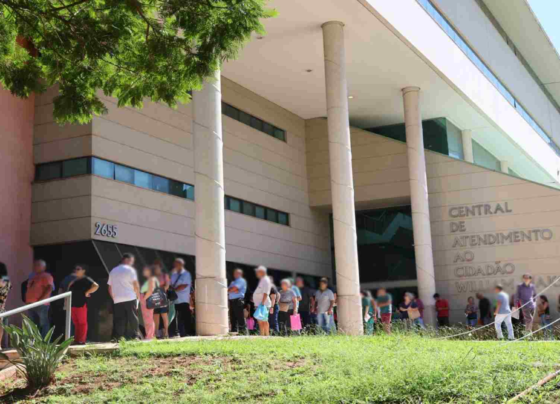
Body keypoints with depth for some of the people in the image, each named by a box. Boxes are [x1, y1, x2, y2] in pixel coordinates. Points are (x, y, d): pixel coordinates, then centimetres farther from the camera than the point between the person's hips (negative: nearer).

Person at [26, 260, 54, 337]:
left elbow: (50, 288, -19)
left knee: (43, 324, -6)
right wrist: (27, 300, 16)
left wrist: (41, 299, -24)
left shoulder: (46, 276, -6)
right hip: (30, 304, 9)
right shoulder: (33, 276, 21)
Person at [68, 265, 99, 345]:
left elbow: (95, 286, -22)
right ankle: (76, 340, 16)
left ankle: (81, 341, -1)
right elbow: (69, 291, 27)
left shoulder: (86, 280, -8)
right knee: (75, 323, 11)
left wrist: (87, 292, -15)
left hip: (81, 304, -8)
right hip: (73, 304, 8)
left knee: (82, 322, -3)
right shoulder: (74, 280, 17)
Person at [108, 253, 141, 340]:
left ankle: (118, 338, -6)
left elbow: (110, 288, 16)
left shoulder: (113, 271, 18)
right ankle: (134, 336, -2)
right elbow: (135, 285, -5)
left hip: (117, 301, 4)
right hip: (130, 298, -4)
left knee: (119, 320, 2)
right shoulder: (130, 270, 1)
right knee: (132, 319, 1)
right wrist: (138, 296, 5)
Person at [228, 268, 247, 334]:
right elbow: (229, 289, 13)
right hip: (231, 301, 8)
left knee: (239, 316, -10)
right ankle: (234, 330, 9)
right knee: (232, 317, 6)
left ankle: (242, 330, -11)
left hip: (238, 300, -8)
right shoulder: (233, 282, 26)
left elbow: (235, 288, -12)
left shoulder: (241, 281, 0)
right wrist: (233, 291, -7)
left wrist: (229, 290, 6)